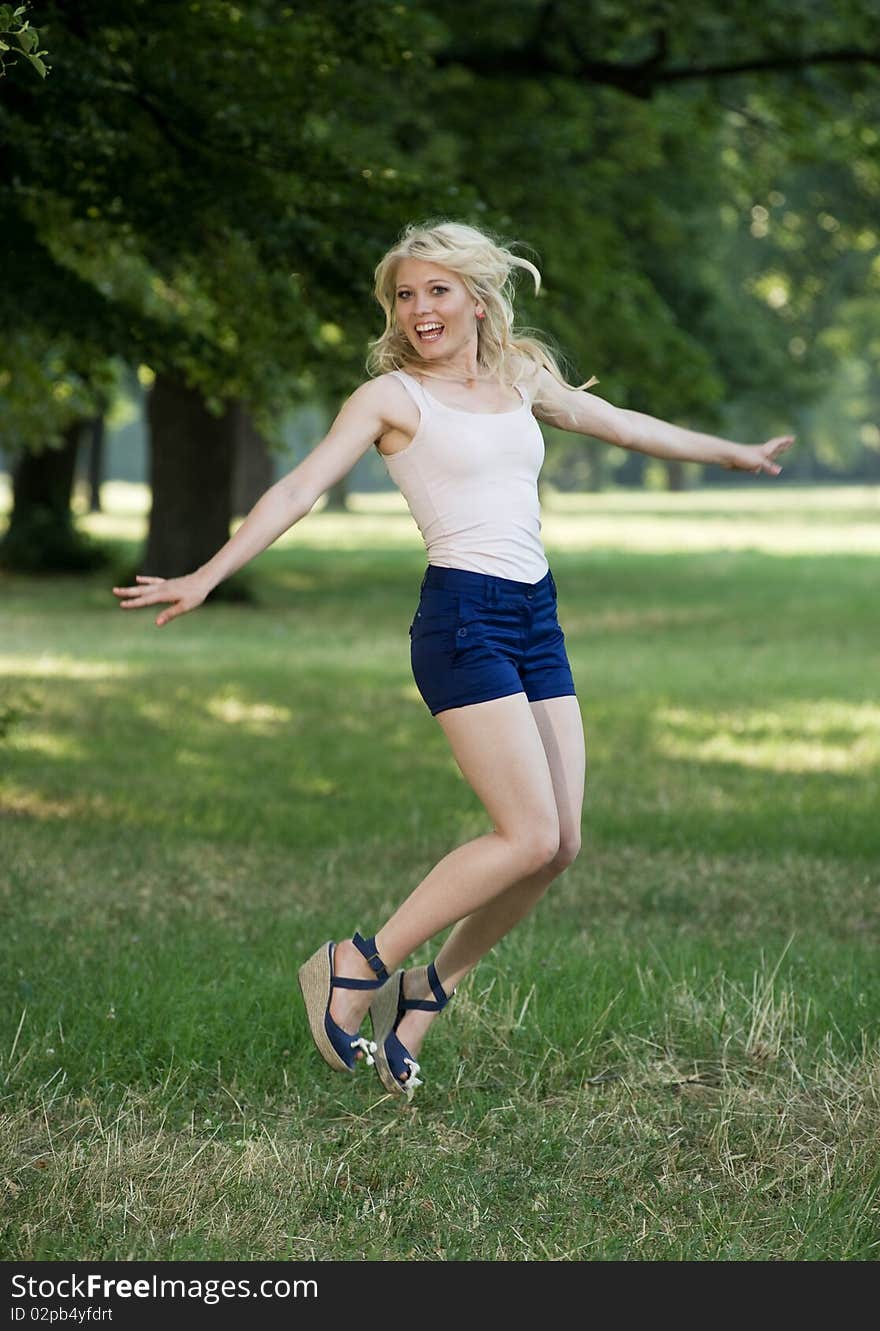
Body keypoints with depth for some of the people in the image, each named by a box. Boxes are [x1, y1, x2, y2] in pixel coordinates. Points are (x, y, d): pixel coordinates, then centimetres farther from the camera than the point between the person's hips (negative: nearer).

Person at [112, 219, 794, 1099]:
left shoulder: (521, 379, 15)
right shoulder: (391, 396, -1)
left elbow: (623, 425, 28)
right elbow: (300, 489, -8)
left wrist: (735, 453, 39)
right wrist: (203, 579, -18)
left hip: (537, 620, 7)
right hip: (462, 619, -7)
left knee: (559, 845, 1)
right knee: (529, 837, -14)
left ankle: (428, 991, 16)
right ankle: (354, 968, -1)